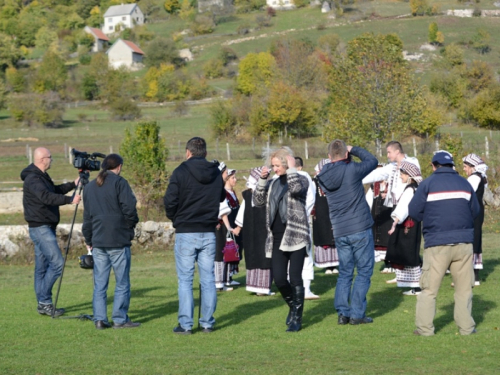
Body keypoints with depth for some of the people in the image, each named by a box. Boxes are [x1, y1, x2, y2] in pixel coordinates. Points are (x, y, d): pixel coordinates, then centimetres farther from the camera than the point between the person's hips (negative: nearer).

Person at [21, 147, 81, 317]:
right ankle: (44, 301, -9)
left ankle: (43, 304, 12)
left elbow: (55, 190, 29)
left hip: (45, 228, 10)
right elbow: (47, 197, -31)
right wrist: (70, 200, -35)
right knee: (57, 263, -12)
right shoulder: (32, 179, -17)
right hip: (40, 228, -10)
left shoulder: (41, 176, 15)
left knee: (42, 267, 10)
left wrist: (73, 184, 17)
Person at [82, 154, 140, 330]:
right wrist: (132, 223, 6)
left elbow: (87, 216, 18)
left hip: (98, 242, 6)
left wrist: (88, 240, 24)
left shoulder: (89, 187, 14)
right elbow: (129, 208, -13)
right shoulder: (119, 183, -5)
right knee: (122, 282, 0)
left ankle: (99, 319, 5)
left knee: (99, 283, 7)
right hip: (119, 241, -5)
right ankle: (120, 319, 0)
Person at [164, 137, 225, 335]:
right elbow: (221, 197, 16)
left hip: (186, 232, -4)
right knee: (208, 279, 8)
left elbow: (170, 200, -11)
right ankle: (207, 323, 9)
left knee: (185, 280, 0)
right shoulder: (216, 173, 6)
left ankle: (185, 324, -2)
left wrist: (174, 217, 6)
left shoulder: (181, 172, -9)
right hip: (209, 233, 4)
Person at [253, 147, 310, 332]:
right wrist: (262, 180, -2)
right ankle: (293, 306, 28)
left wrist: (291, 167, -15)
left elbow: (296, 189, -25)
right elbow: (258, 201, 6)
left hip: (296, 236, -5)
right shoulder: (273, 183, 14)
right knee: (279, 279, 2)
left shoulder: (301, 180, -1)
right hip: (277, 238, 5)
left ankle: (296, 319, 4)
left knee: (295, 278, -5)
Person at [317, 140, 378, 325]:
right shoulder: (351, 170, -13)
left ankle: (343, 313, 8)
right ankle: (357, 314, -1)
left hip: (339, 232, 5)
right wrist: (354, 150, 12)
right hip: (360, 229, -5)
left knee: (344, 272, 14)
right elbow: (372, 160, 3)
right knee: (364, 271, 3)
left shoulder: (323, 177, 2)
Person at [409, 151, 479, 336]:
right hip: (464, 242, 2)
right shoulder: (464, 183, 8)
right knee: (464, 287, 10)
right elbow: (475, 211, 10)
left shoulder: (427, 184, -2)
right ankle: (466, 326, 9)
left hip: (437, 244, -2)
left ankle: (425, 328, 2)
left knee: (429, 288, 4)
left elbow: (414, 211, -3)